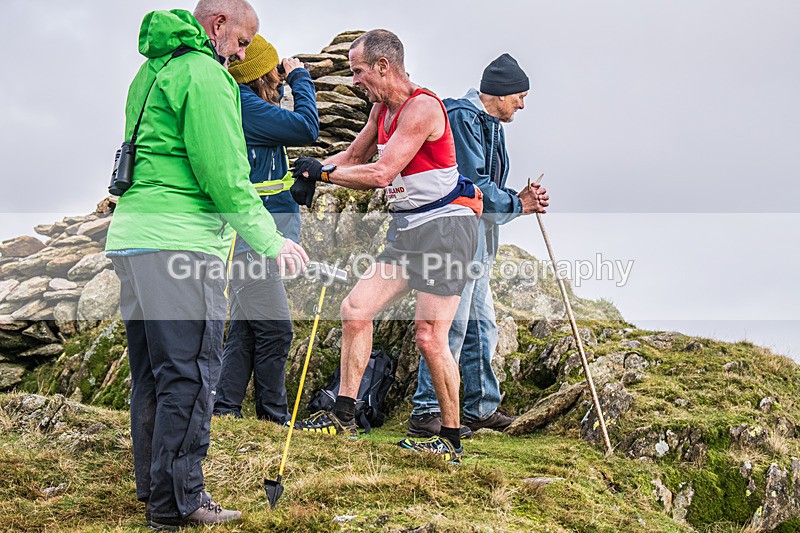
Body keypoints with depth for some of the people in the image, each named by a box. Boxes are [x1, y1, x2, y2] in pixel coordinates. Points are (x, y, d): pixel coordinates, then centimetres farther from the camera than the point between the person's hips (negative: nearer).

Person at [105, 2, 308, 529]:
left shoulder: (152, 71, 22)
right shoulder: (204, 73, -8)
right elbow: (224, 174, -14)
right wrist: (269, 239, -7)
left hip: (131, 234, 10)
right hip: (180, 241, -10)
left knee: (153, 372, 15)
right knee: (190, 372, -5)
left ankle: (154, 486, 23)